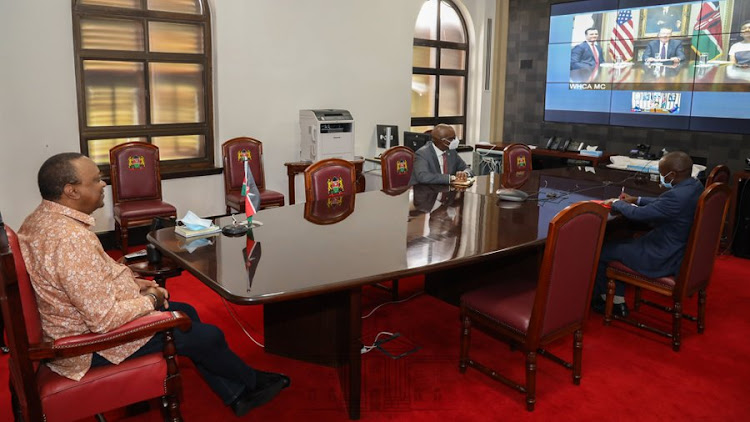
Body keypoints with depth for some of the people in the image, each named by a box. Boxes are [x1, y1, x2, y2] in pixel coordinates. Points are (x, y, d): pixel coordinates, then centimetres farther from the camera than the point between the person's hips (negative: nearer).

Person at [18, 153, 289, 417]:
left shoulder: (43, 217, -1)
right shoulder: (71, 239, -33)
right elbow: (105, 319, -32)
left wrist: (132, 283, 3)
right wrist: (151, 300, -15)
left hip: (77, 323, 10)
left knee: (186, 314, 18)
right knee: (208, 336, 2)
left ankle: (234, 394, 27)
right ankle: (252, 382, 32)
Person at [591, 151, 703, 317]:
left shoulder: (677, 196, -30)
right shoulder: (695, 186, 0)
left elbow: (638, 214, -23)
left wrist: (616, 203, -5)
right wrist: (637, 200, 16)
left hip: (666, 260, -10)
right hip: (682, 250, 10)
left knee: (602, 251, 2)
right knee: (620, 244, 20)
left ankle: (595, 298, 26)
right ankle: (617, 302, 22)